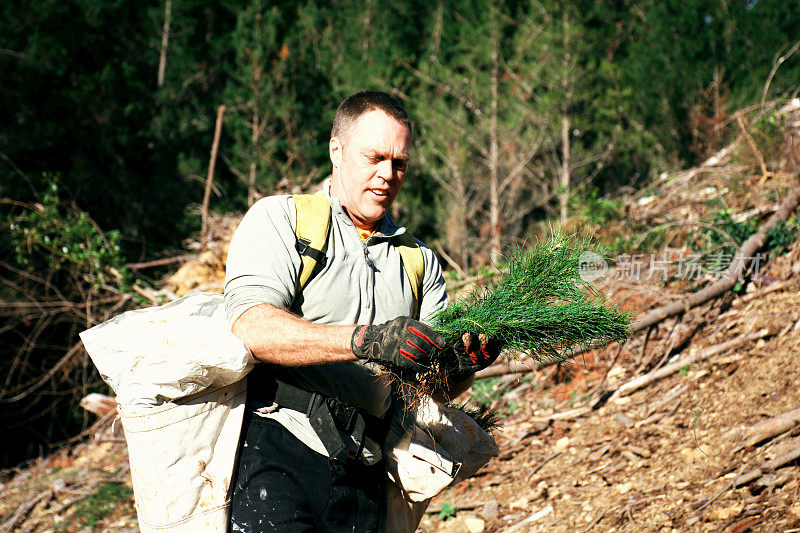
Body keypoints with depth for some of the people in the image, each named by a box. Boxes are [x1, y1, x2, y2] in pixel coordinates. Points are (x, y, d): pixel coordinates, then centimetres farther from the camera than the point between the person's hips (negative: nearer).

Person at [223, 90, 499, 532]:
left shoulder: (418, 260, 22)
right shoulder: (279, 218, 5)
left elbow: (437, 388, 17)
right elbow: (250, 326, -13)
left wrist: (462, 365, -8)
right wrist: (366, 340, -24)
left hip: (361, 475, 5)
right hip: (276, 446, -5)